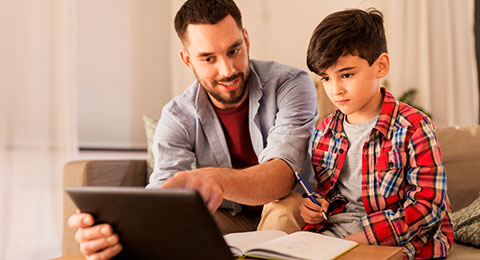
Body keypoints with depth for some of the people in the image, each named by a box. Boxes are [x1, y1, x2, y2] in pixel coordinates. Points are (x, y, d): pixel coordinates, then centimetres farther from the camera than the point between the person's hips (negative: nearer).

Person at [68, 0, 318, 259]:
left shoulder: (291, 84, -18)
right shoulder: (177, 117, -11)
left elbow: (282, 175, -34)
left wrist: (217, 179, -56)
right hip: (228, 221, 1)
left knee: (284, 208, -34)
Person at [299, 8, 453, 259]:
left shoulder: (413, 128, -9)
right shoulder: (324, 132, 8)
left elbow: (427, 206, -13)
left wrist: (357, 239, -21)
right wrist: (315, 208, -1)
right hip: (328, 236, 4)